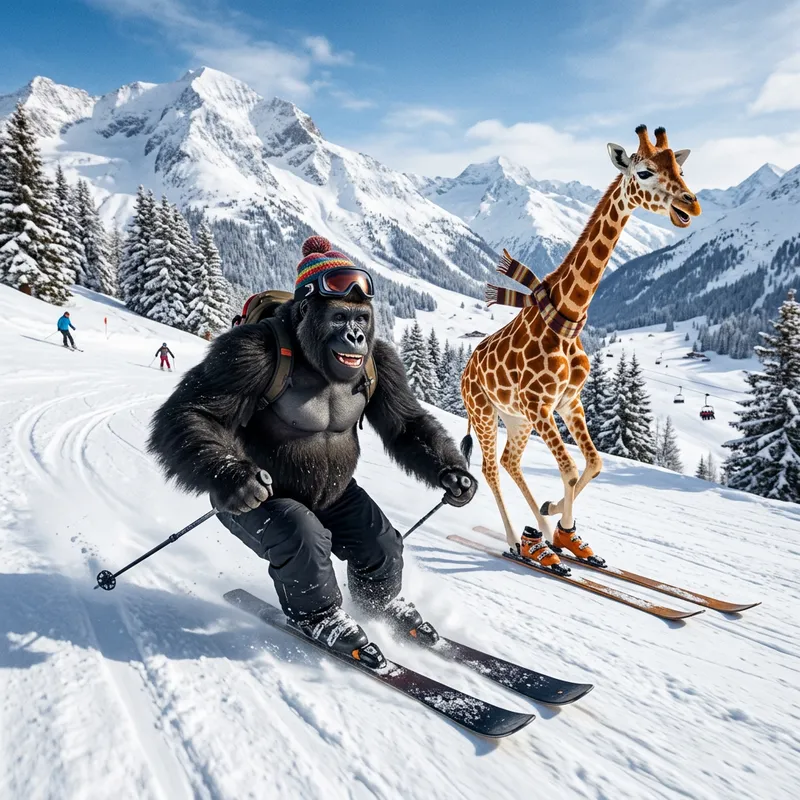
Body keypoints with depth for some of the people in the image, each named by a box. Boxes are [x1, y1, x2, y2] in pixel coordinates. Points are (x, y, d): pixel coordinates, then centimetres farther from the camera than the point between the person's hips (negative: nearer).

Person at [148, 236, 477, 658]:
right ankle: (316, 616, 4)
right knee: (303, 539, -28)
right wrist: (223, 474, -52)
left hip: (332, 491, 5)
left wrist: (447, 467, -20)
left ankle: (381, 599, 30)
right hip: (257, 495, -5)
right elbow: (182, 421, -32)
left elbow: (408, 424, -1)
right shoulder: (258, 353, -29)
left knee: (381, 545, -5)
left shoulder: (374, 361, -10)